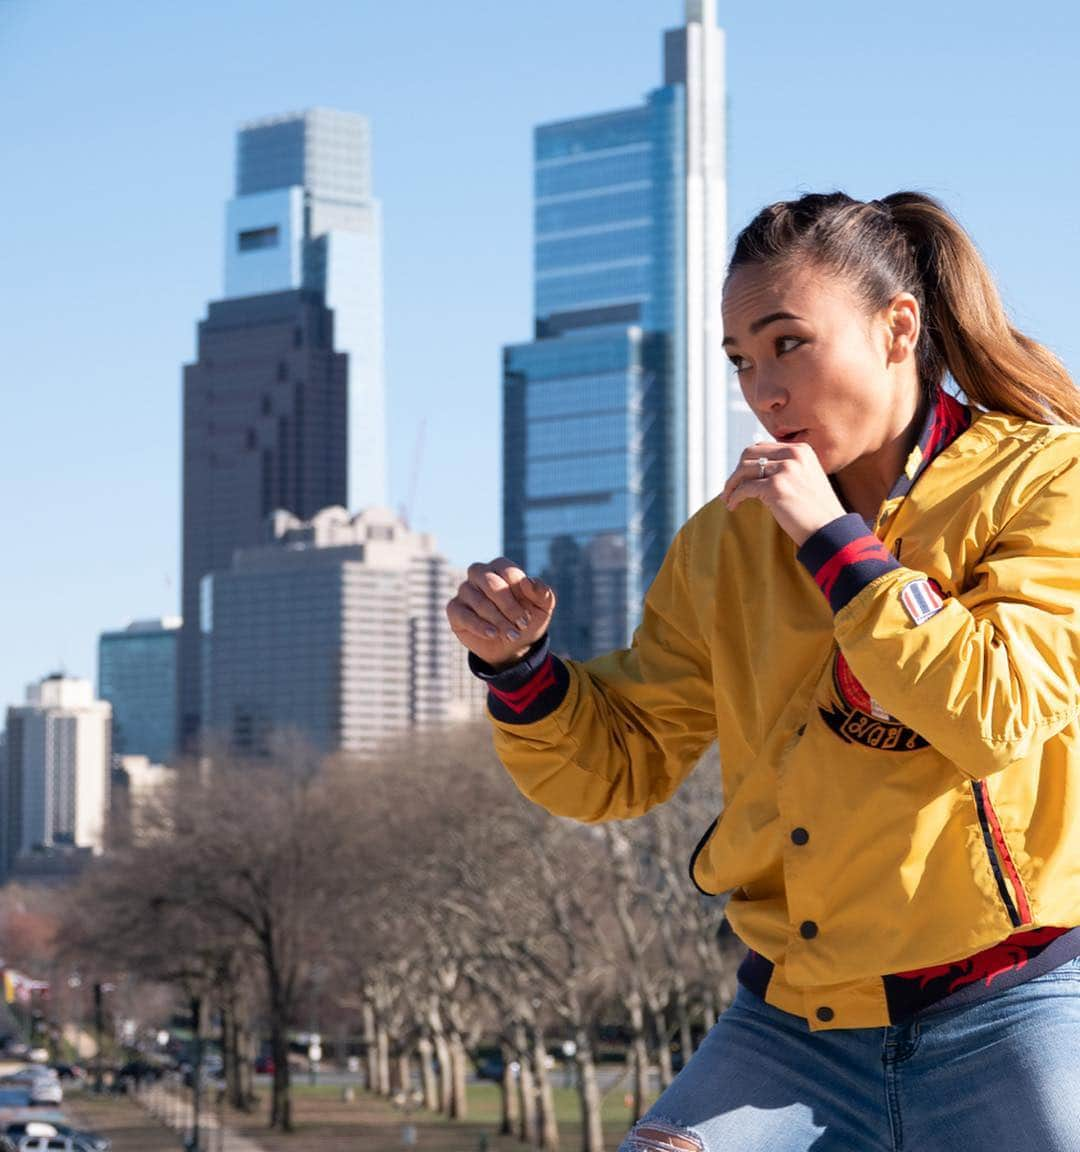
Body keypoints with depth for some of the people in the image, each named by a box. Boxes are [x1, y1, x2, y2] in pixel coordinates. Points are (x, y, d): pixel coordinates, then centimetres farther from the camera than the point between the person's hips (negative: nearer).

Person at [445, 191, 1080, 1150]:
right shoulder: (726, 542, 9)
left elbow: (1001, 716, -18)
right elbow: (619, 767, 11)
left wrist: (835, 539, -15)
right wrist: (517, 667, -7)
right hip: (795, 1027, 4)